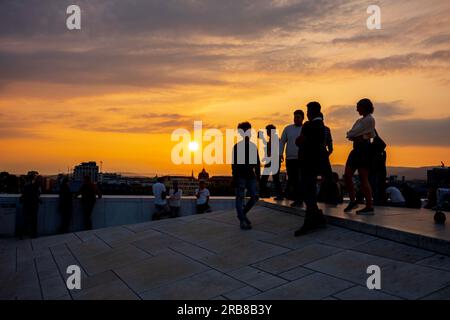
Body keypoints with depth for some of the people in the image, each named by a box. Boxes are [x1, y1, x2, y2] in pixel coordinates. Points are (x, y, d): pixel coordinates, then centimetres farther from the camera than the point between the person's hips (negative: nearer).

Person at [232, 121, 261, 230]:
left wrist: (258, 176, 10)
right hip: (240, 175, -5)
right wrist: (235, 177, -14)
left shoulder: (253, 146, 12)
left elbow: (257, 163, 15)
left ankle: (242, 214, 22)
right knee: (240, 197, -3)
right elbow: (234, 163, -7)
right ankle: (242, 221, 3)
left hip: (251, 175, 5)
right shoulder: (237, 147, -3)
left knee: (255, 197, 3)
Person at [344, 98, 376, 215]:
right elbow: (350, 135, 11)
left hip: (364, 149, -9)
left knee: (363, 179, -7)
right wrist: (357, 137, -7)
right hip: (357, 149, 9)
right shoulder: (360, 120, 21)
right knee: (347, 176, 5)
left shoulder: (369, 119, -8)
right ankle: (353, 201, 17)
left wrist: (353, 135, 7)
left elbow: (352, 134, -13)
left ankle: (369, 207, -1)